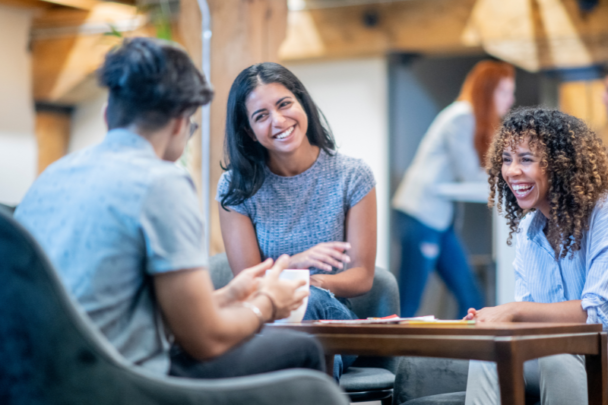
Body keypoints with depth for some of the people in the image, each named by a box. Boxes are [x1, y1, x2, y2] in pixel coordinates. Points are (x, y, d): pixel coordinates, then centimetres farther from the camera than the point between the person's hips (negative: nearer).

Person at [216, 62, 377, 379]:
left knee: (306, 299, -36)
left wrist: (314, 282, -22)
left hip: (331, 315, 0)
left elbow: (361, 277, 0)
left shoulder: (352, 176, 1)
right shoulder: (236, 188, 2)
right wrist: (296, 263, -23)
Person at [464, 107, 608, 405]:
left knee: (555, 357, -35)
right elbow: (527, 310, 11)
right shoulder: (526, 229, 10)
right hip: (548, 354, 6)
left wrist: (514, 311, -22)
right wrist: (492, 319, -12)